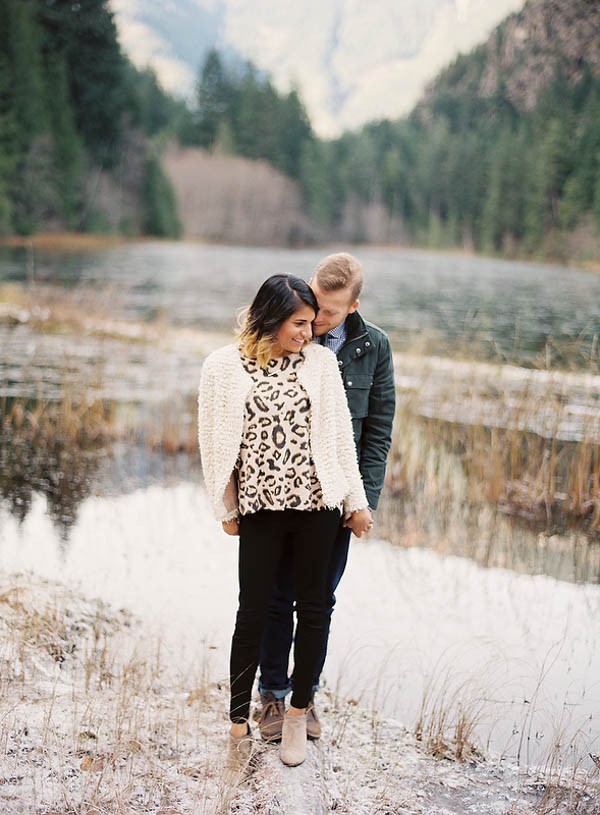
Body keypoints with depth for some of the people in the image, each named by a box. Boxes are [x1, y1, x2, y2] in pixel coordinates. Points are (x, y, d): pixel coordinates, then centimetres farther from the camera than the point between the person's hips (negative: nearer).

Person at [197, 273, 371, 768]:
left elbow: (340, 434, 6)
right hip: (260, 506, -1)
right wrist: (227, 509, 4)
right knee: (254, 611, 3)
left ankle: (298, 714, 24)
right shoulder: (226, 366, -2)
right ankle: (239, 721, 16)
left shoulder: (321, 361, 3)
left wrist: (357, 500, 6)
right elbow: (215, 440, 3)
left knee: (313, 608, 8)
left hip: (317, 503, 2)